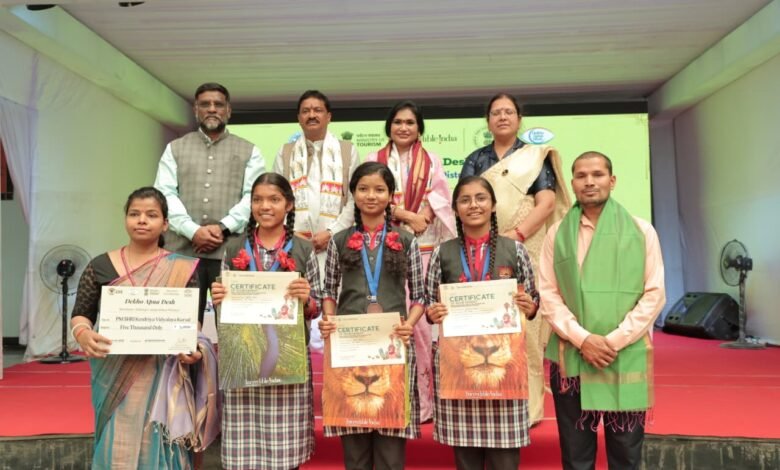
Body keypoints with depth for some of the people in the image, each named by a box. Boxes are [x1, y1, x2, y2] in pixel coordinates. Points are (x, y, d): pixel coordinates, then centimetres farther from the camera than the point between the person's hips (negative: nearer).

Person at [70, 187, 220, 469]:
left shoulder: (182, 270, 1)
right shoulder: (100, 266, 4)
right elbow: (81, 314, 5)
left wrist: (194, 349, -16)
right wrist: (83, 334, -16)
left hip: (163, 378, -1)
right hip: (114, 378, 1)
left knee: (159, 446, 4)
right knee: (117, 446, 6)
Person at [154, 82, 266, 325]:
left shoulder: (249, 152, 12)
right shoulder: (175, 148, 15)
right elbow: (165, 194, 3)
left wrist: (223, 227, -14)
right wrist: (193, 230, -12)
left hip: (231, 251, -1)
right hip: (183, 250, 1)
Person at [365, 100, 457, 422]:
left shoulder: (432, 162, 14)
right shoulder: (374, 160, 12)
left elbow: (439, 202, 4)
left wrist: (398, 212, -12)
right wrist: (410, 217, -10)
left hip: (422, 250, 0)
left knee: (421, 319, -6)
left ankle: (424, 399, 3)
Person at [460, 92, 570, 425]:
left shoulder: (536, 156, 7)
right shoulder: (476, 159, 15)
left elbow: (547, 202, -4)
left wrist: (515, 235, -16)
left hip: (525, 250, -2)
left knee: (524, 326, -5)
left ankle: (528, 405, 5)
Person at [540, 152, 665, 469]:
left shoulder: (641, 231, 4)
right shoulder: (557, 234, 6)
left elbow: (654, 294, -1)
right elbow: (548, 295, 1)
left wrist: (615, 341, -11)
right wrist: (582, 339, -12)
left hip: (627, 357, 0)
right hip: (571, 357, 1)